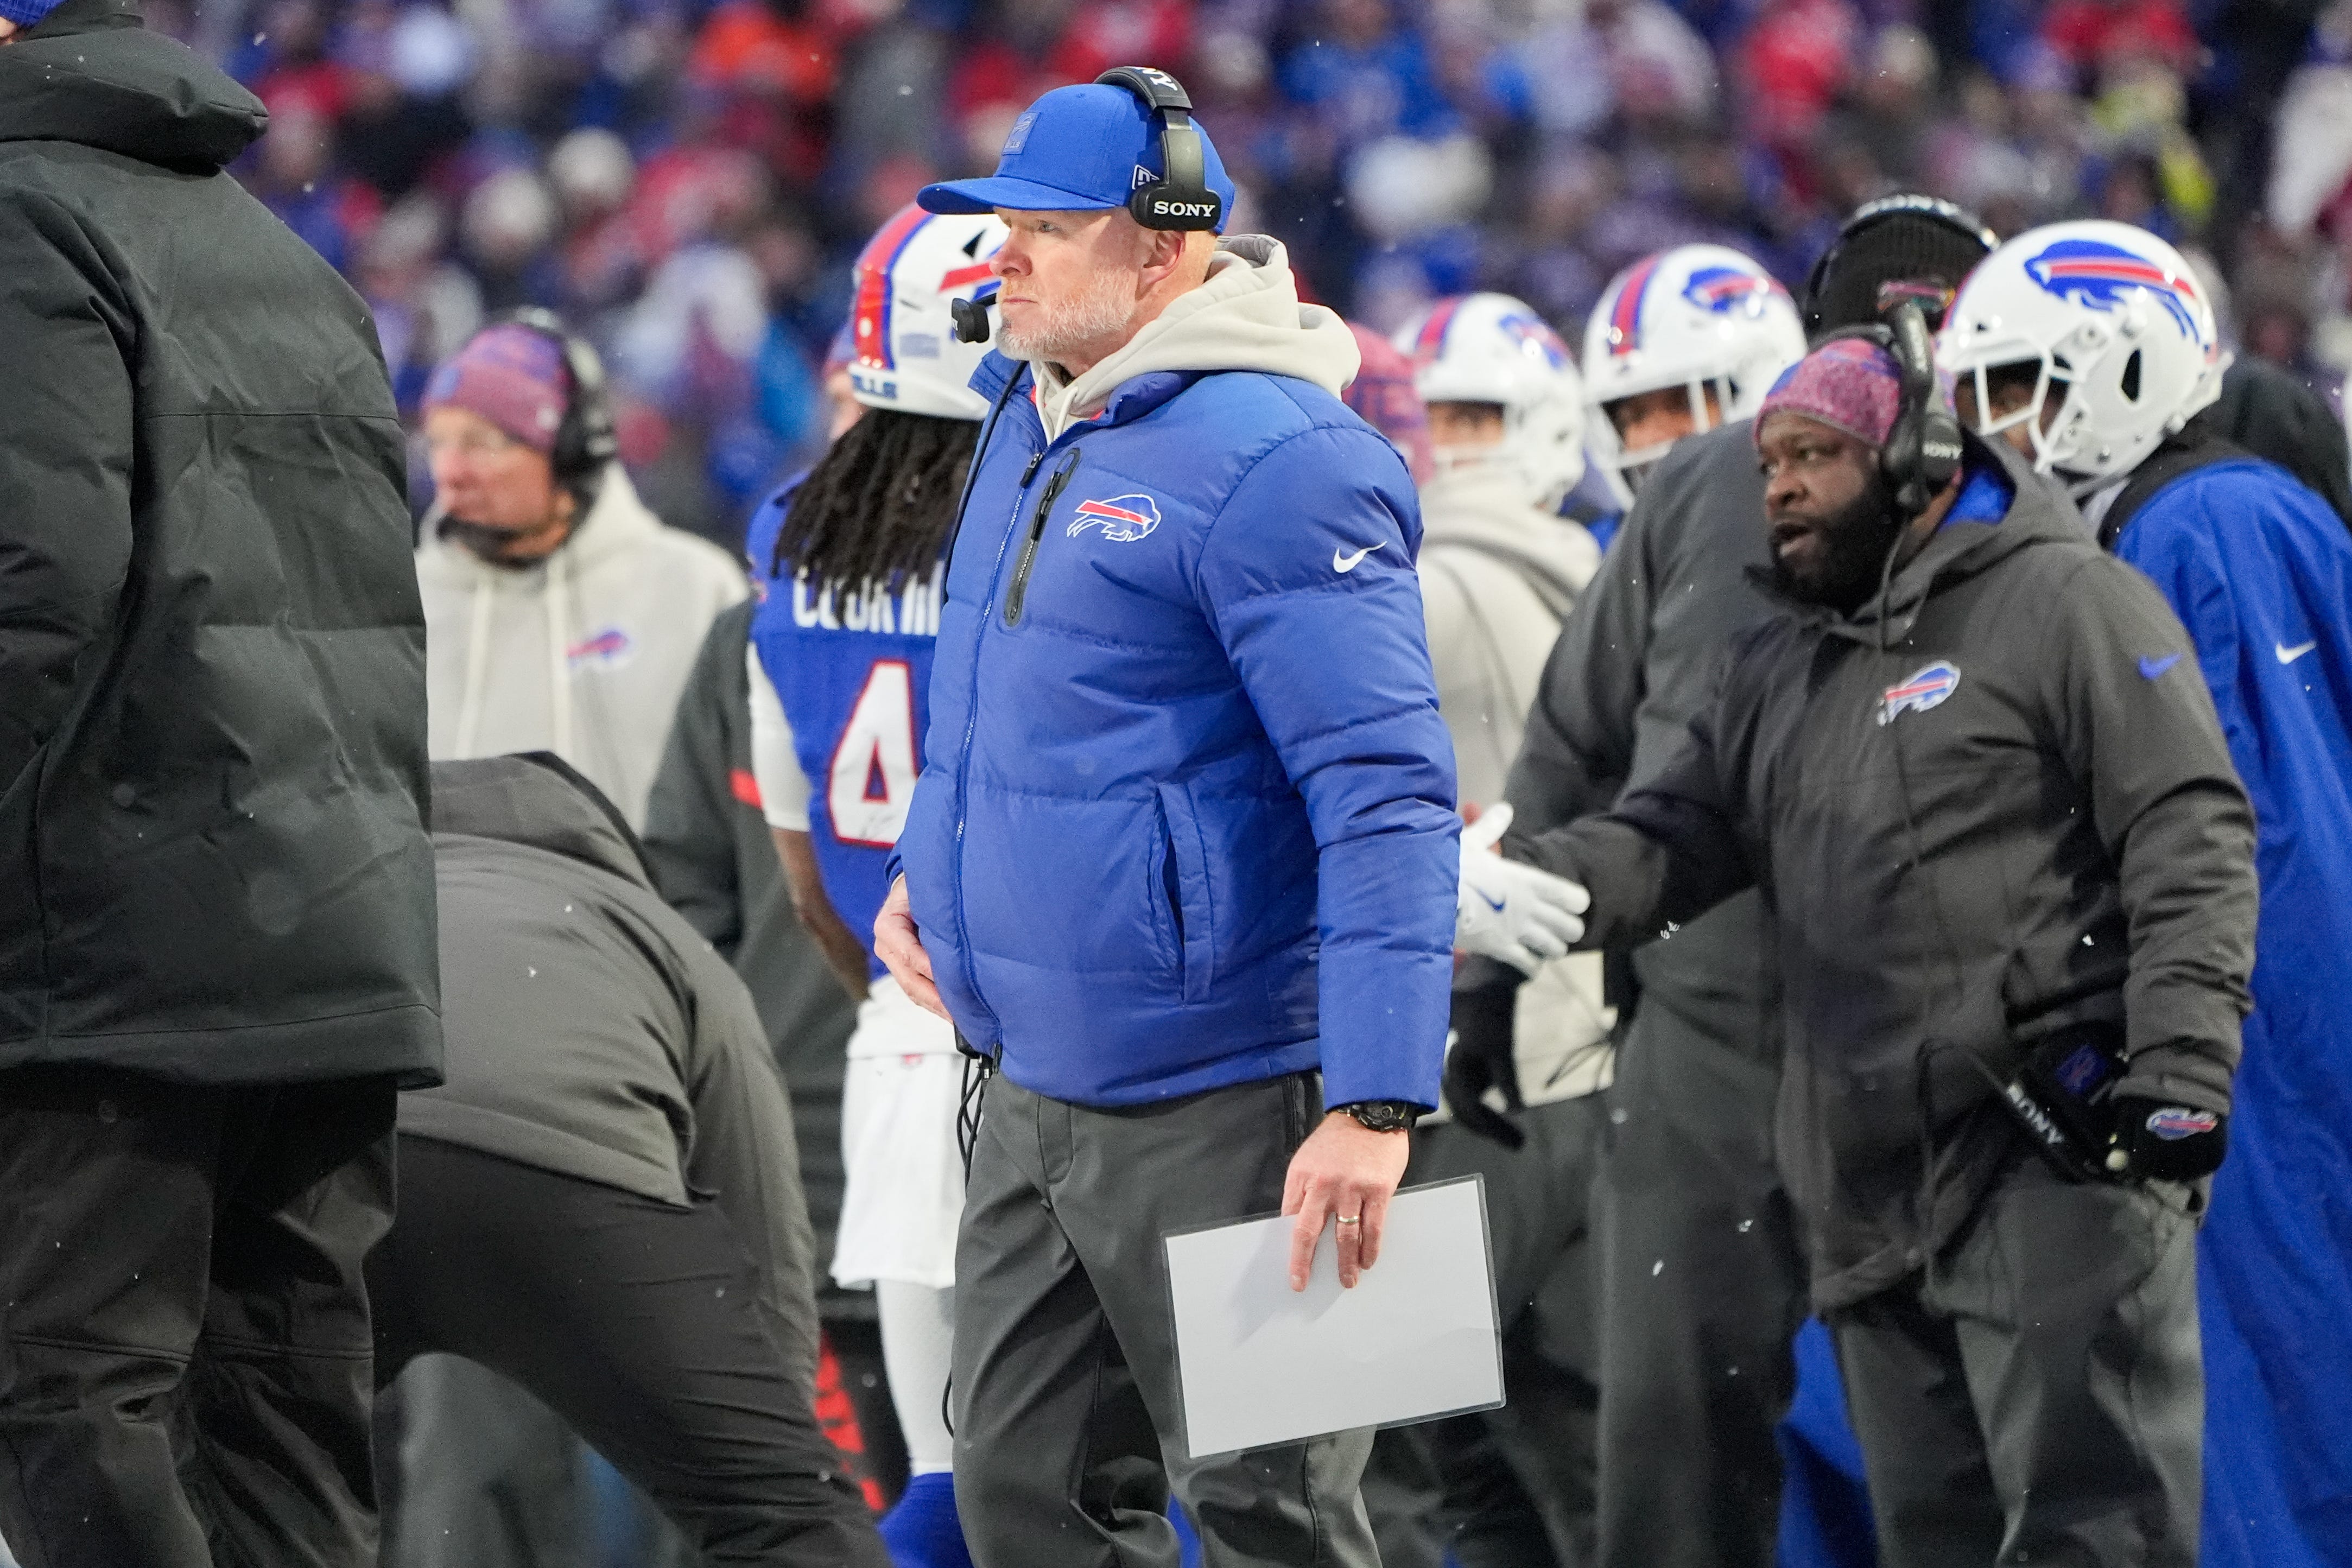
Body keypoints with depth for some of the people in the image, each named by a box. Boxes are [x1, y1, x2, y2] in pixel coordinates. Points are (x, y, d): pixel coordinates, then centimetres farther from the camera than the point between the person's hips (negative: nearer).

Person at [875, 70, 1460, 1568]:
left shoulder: (1275, 462, -18)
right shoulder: (1030, 423, 11)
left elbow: (1386, 799, -23)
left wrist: (1375, 1107, -28)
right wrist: (932, 866, 13)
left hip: (1220, 1098, -9)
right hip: (1034, 1091, 9)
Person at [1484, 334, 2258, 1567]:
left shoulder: (2063, 605, -1)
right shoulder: (1775, 674, 22)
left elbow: (2191, 837, -8)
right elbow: (1669, 844, 15)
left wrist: (2183, 1059, -19)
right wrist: (1515, 875, -7)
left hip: (2059, 1156, -8)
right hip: (1874, 1195, 8)